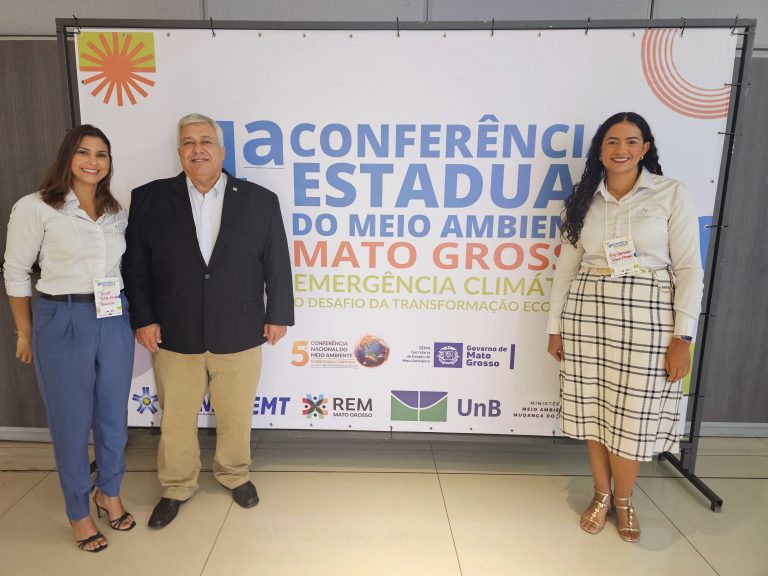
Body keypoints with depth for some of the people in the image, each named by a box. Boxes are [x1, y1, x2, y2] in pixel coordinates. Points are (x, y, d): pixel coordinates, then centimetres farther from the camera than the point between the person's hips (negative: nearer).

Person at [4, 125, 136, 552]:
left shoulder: (117, 211, 7)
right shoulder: (35, 208, -5)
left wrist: (132, 314, 9)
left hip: (115, 320, 4)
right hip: (62, 321, -4)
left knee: (114, 415, 14)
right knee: (72, 421, 9)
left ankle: (109, 493, 38)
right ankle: (79, 512, 30)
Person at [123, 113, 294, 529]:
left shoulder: (260, 200, -2)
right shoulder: (149, 199, -1)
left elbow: (277, 264, 1)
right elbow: (135, 265, 2)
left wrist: (278, 315, 0)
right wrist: (142, 319, -3)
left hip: (240, 336, 0)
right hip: (173, 336, 1)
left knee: (236, 416, 16)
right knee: (176, 419, 15)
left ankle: (234, 475, 41)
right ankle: (176, 487, 38)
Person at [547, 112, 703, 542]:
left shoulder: (672, 194, -1)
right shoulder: (585, 200, 7)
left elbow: (689, 269, -4)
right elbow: (567, 267, 9)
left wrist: (683, 336, -10)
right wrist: (556, 327, 6)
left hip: (646, 315, -3)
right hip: (586, 312, 3)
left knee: (632, 414, 2)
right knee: (593, 407, 8)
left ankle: (623, 499, 27)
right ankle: (602, 495, 29)